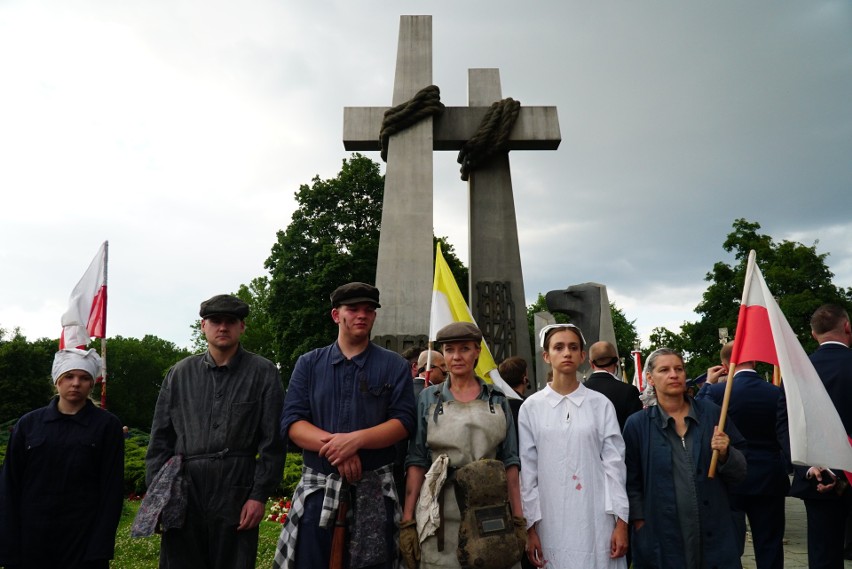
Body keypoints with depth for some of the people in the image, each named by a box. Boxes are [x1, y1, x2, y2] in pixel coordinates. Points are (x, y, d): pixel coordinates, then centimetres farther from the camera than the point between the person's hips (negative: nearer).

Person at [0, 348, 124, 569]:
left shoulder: (107, 425, -2)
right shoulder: (29, 423, 4)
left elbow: (112, 488, -4)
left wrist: (100, 548, -10)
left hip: (85, 538, -2)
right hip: (32, 538, 2)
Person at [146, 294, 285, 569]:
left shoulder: (263, 373, -1)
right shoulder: (180, 373, 8)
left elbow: (272, 441, -3)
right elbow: (160, 438, 10)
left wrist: (260, 495, -7)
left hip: (237, 494, -2)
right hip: (183, 492, 2)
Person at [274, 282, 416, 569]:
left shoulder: (394, 366, 3)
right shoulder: (309, 364, 7)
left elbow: (403, 421, -6)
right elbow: (291, 421, -2)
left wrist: (356, 439, -21)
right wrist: (333, 444, -18)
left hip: (375, 488, -1)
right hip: (318, 486, 1)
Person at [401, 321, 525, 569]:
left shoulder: (498, 401, 6)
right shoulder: (428, 398, 3)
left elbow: (510, 462, 6)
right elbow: (416, 461, 0)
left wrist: (519, 519, 2)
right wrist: (407, 521, -4)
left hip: (490, 513, 1)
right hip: (440, 515, -1)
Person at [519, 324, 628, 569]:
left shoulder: (601, 404, 0)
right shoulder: (531, 407, -1)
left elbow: (614, 463, 2)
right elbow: (527, 470, 1)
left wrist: (621, 521, -1)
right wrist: (530, 525, 0)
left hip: (596, 519, 0)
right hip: (551, 522, 0)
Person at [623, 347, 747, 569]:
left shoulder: (712, 413, 0)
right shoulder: (637, 424, -4)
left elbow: (740, 474, 5)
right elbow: (632, 485, -2)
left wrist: (725, 454, -13)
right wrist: (641, 525, -9)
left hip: (714, 537, 2)